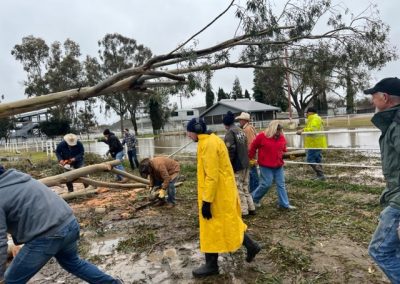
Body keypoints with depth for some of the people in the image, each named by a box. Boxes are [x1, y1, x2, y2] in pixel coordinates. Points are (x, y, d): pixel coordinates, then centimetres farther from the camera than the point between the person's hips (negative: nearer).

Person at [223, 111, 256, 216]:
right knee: (245, 187, 18)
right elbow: (246, 148, 13)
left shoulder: (230, 133, -16)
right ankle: (251, 208, 24)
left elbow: (230, 150, -20)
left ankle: (243, 211, 10)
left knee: (239, 188, 3)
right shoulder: (241, 131, 9)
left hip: (237, 165, -8)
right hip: (245, 164, 8)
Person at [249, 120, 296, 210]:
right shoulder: (262, 136, -11)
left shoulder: (282, 137, 5)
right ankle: (254, 198, 19)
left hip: (278, 166, 6)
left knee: (281, 184, 9)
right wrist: (250, 158, 5)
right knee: (266, 184, -3)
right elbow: (253, 147, 0)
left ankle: (284, 204, 20)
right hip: (266, 166, -6)